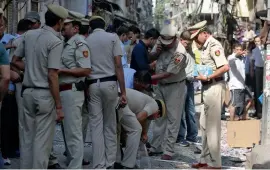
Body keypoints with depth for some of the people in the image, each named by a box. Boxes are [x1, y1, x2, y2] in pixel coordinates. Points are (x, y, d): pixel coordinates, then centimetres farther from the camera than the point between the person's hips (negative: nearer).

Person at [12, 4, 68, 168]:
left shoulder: (29, 35, 6)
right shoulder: (55, 41, -14)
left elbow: (14, 60, 15)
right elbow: (52, 76, -19)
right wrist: (59, 106, -15)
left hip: (28, 92, 7)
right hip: (44, 94, -7)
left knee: (28, 136, 14)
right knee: (43, 140, -1)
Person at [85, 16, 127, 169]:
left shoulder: (86, 41, 9)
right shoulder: (113, 37, 3)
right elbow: (118, 66, -4)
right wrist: (123, 91, -4)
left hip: (93, 84, 1)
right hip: (109, 83, -1)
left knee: (96, 126, 3)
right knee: (110, 126, 9)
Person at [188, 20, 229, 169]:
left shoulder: (214, 45, -14)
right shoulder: (206, 46, 15)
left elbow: (225, 67, -23)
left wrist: (207, 77, -21)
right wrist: (200, 75, 3)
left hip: (214, 88, -10)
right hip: (208, 88, 10)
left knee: (212, 125, -4)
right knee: (204, 124, 15)